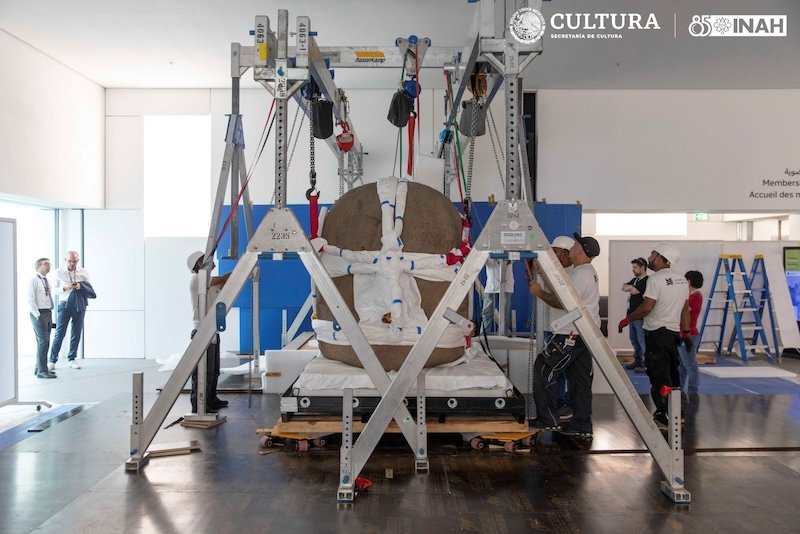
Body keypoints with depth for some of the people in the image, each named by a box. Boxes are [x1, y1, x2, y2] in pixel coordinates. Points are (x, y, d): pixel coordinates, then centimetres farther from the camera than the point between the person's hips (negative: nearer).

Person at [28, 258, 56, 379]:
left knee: (43, 342, 13)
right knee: (43, 342, -12)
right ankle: (42, 371, -9)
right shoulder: (34, 280, -8)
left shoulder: (47, 281, 16)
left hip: (48, 314, 8)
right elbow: (30, 300, -13)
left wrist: (50, 315, 14)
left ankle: (39, 368, 23)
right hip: (39, 314, -8)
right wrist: (38, 316, -15)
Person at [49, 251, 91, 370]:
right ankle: (52, 361, 3)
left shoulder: (83, 273, 6)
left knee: (76, 334, 5)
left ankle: (72, 359, 15)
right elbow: (55, 290, 5)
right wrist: (64, 288, -16)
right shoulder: (59, 273, 3)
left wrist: (81, 286, -13)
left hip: (79, 305, 2)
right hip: (65, 305, -2)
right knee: (59, 333, -4)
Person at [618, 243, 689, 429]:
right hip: (674, 333, 8)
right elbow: (685, 310, 15)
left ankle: (665, 418, -5)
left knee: (659, 377, -5)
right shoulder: (682, 280, 11)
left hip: (657, 333, -8)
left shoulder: (656, 279, -14)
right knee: (672, 375, 17)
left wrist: (627, 319, -6)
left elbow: (646, 308, -19)